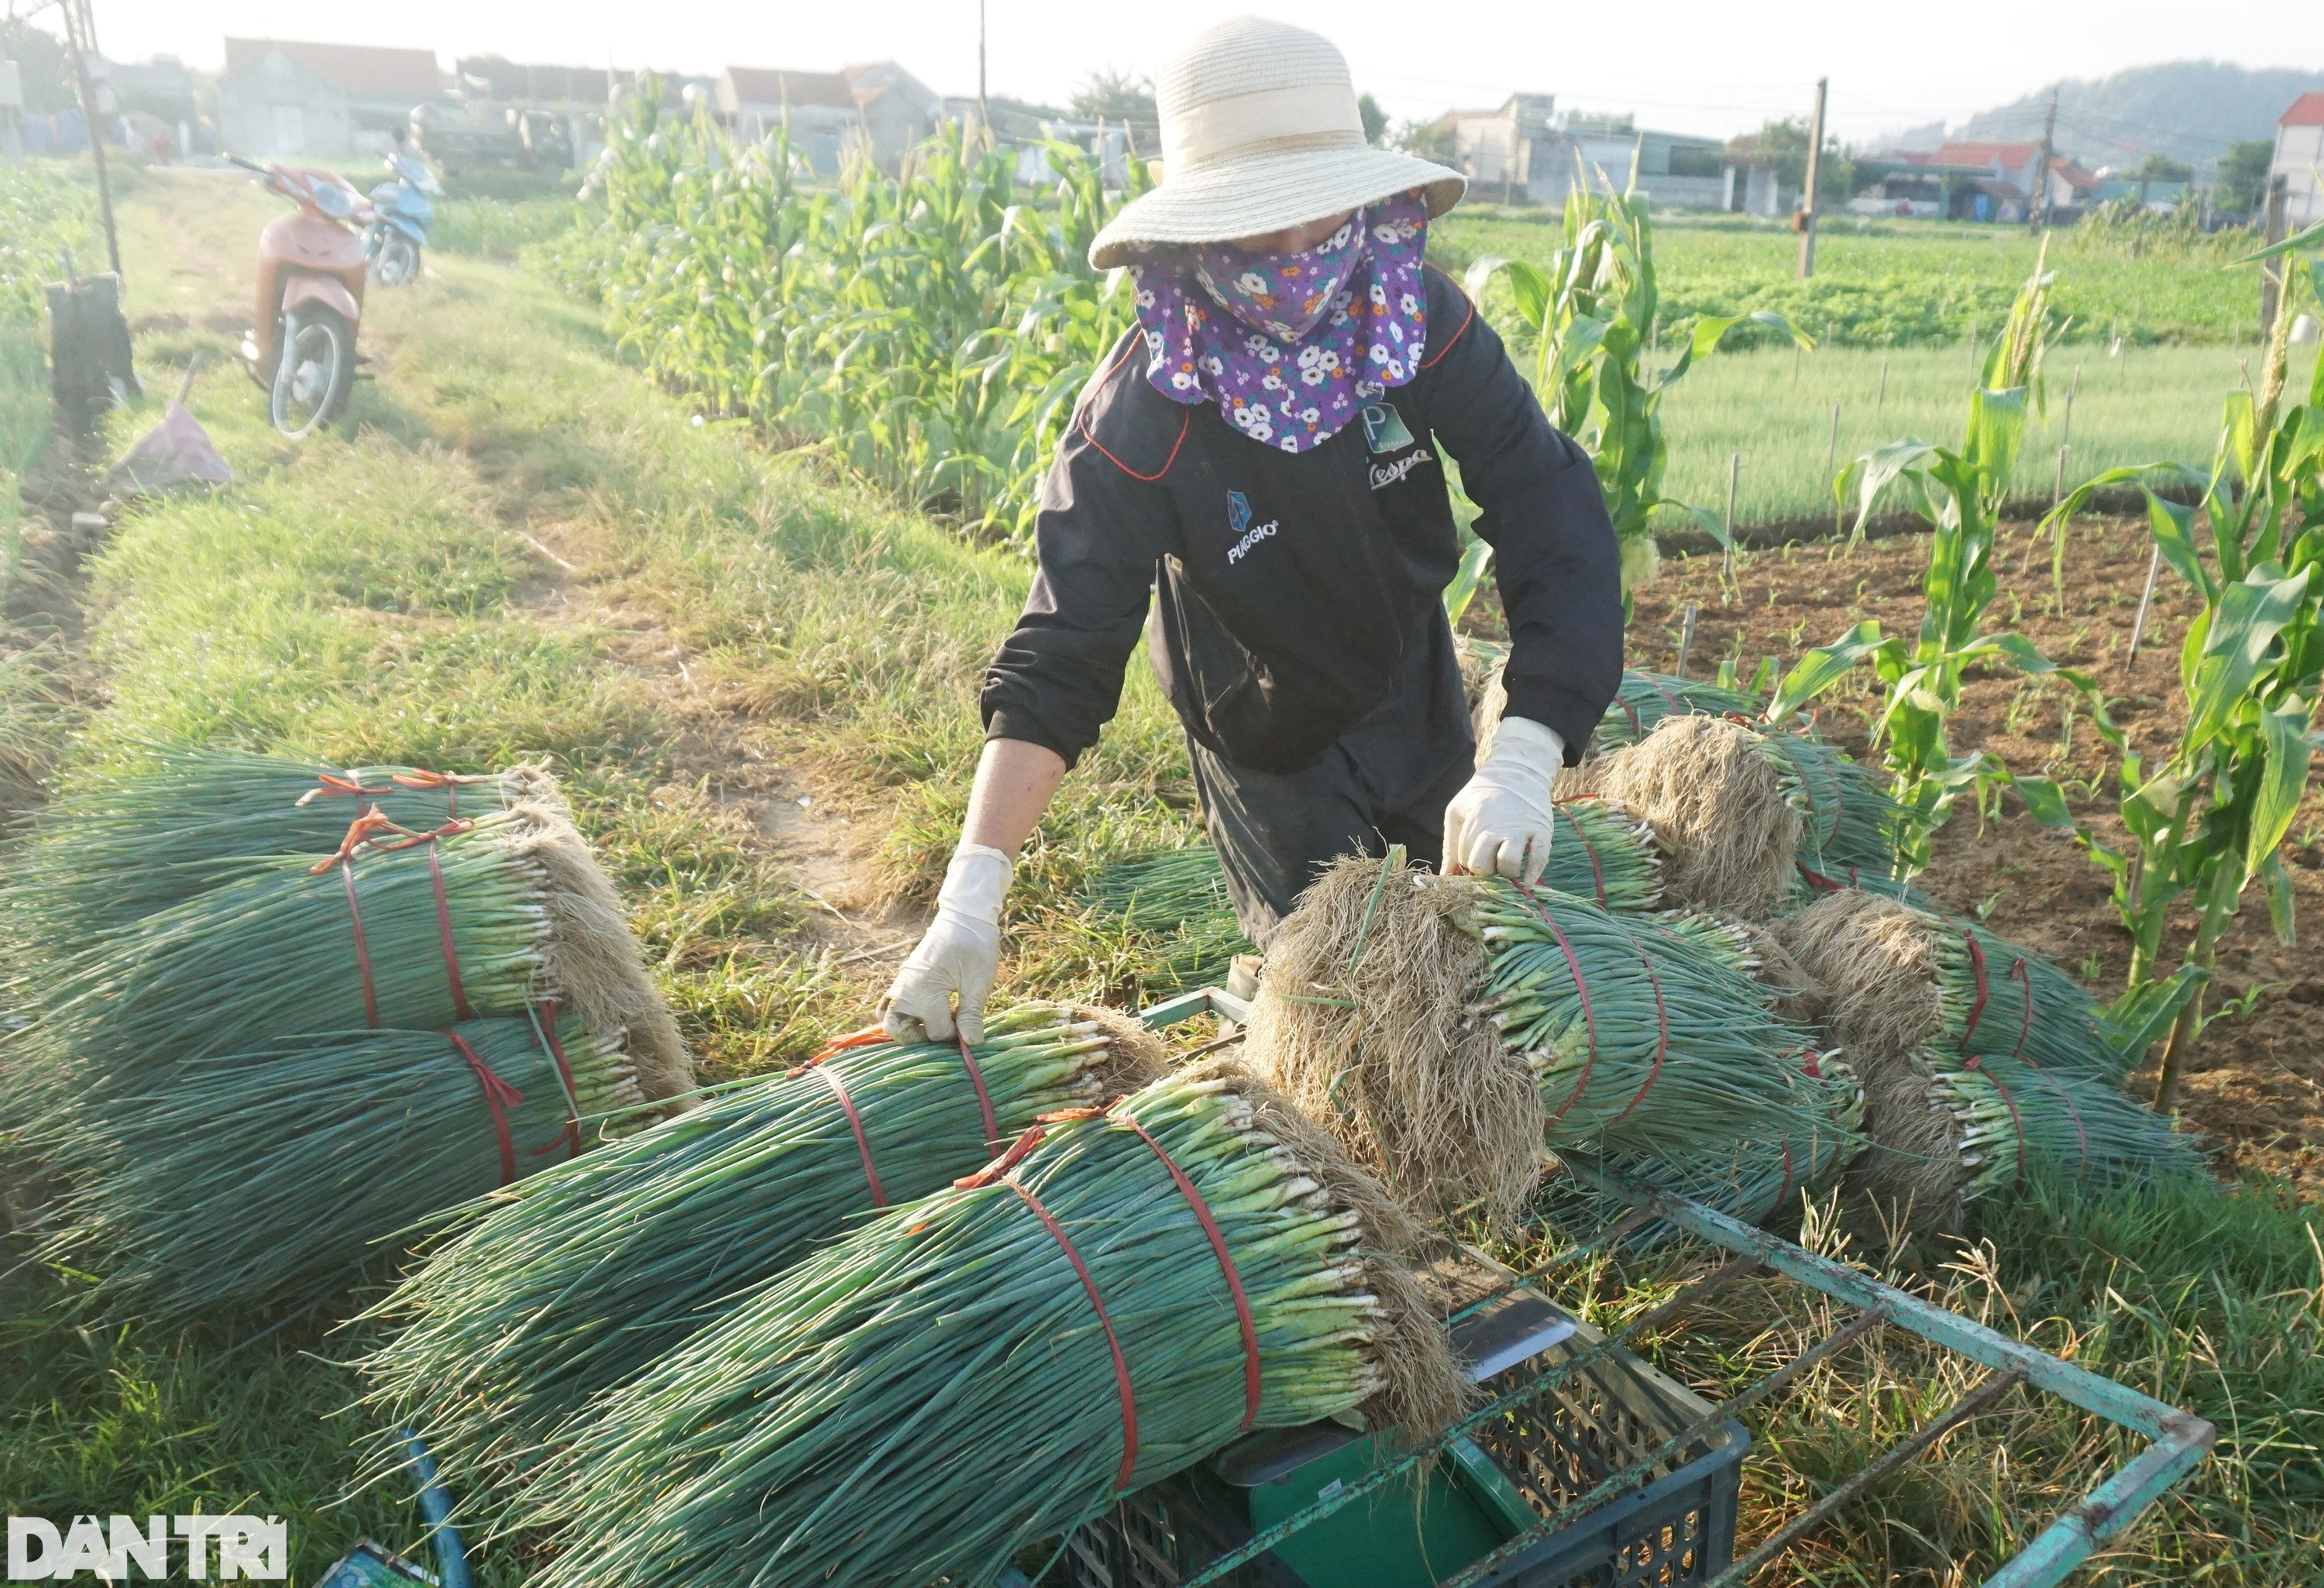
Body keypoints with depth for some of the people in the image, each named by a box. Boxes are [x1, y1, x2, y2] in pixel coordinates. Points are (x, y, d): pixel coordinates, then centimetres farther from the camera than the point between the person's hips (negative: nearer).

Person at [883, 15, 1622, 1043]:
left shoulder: (1424, 321, -23)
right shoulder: (1139, 414, -30)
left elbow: (1555, 519, -27)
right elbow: (1061, 656, -33)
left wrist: (1523, 760, -41)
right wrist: (972, 896, -44)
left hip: (1422, 699, 4)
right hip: (1271, 746, -4)